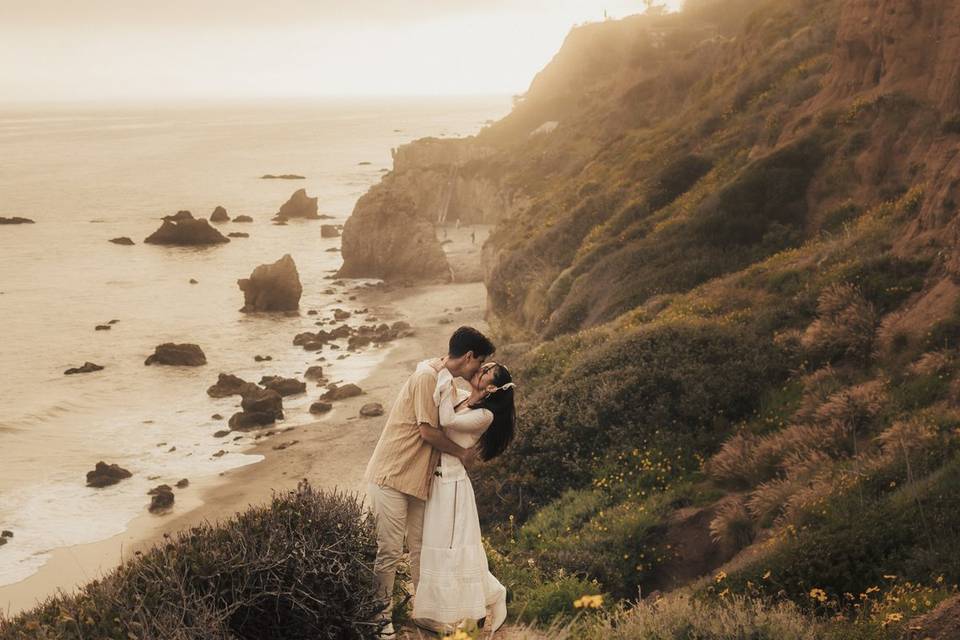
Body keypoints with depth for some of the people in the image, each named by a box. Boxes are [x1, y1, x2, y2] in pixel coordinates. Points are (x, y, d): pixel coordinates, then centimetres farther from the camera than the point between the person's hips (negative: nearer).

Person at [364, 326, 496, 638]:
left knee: (421, 548, 12)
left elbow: (444, 424, 11)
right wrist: (462, 453, -5)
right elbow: (428, 431, -17)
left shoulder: (443, 378, 13)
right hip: (391, 477, -9)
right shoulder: (427, 376, -17)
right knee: (390, 551, -4)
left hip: (416, 479, 9)